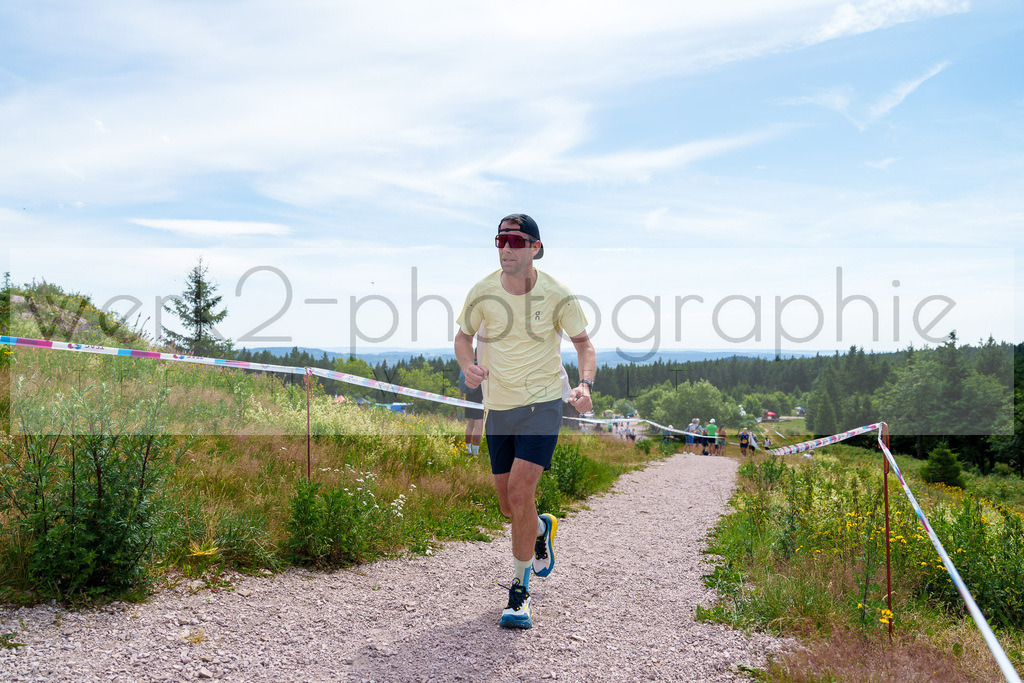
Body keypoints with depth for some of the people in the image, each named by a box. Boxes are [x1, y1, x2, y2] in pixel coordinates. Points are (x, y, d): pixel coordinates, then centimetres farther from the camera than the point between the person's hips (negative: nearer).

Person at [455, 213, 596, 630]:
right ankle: (541, 530, 46)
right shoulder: (483, 292, -6)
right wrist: (468, 366, -13)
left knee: (520, 491, -18)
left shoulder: (556, 295, -11)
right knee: (508, 504, 9)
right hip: (497, 405, 3)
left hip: (542, 402, -3)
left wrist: (585, 383, -19)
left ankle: (520, 590, -2)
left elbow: (583, 342, 0)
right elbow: (463, 335, 9)